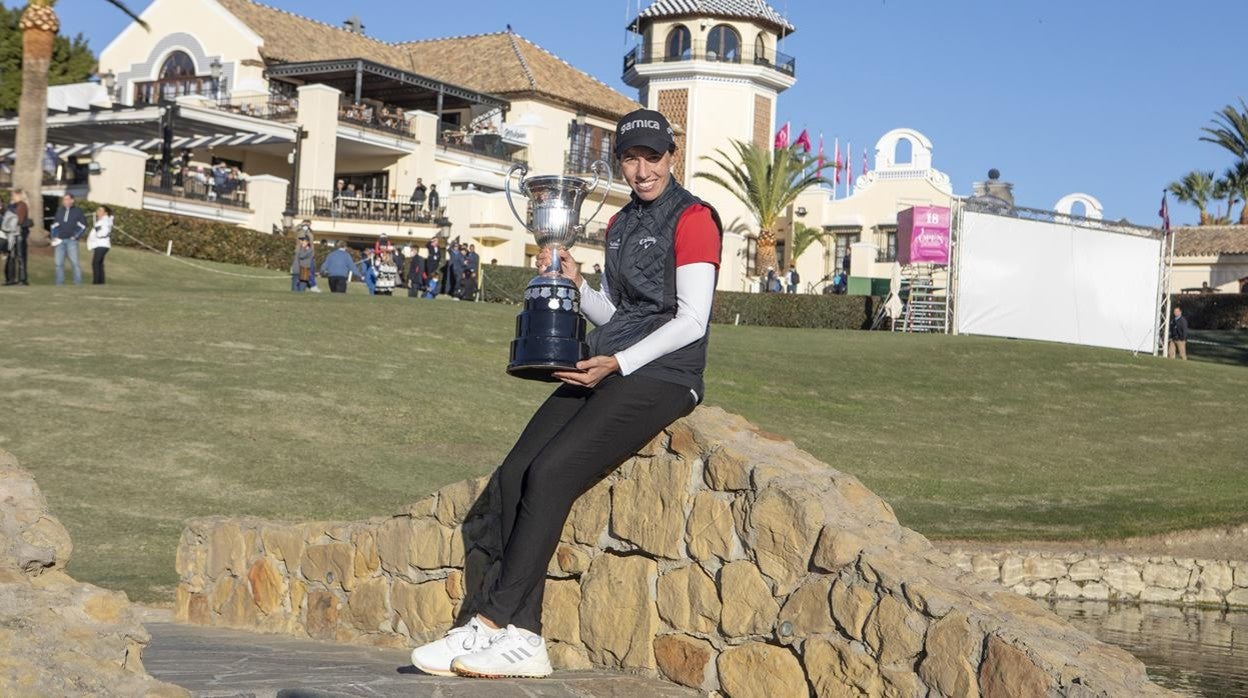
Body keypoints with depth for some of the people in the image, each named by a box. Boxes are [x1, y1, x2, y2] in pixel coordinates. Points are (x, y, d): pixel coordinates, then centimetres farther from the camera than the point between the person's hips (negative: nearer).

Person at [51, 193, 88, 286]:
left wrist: (76, 236, -4)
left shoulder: (77, 211, 1)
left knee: (74, 262, -8)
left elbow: (83, 226, 3)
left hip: (71, 241, -4)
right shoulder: (59, 210, 12)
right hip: (60, 241, 4)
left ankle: (78, 282, -5)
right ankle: (59, 282, 7)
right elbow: (54, 225, 19)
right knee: (59, 262, 2)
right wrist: (54, 237, 7)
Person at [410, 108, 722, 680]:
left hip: (663, 375, -8)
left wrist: (617, 365, -17)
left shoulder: (692, 218, -4)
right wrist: (576, 282, 5)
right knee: (515, 474, -13)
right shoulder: (619, 225, 21)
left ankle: (492, 622, -20)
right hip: (605, 370, 8)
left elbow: (692, 320, -11)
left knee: (551, 472, -24)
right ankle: (524, 638, -17)